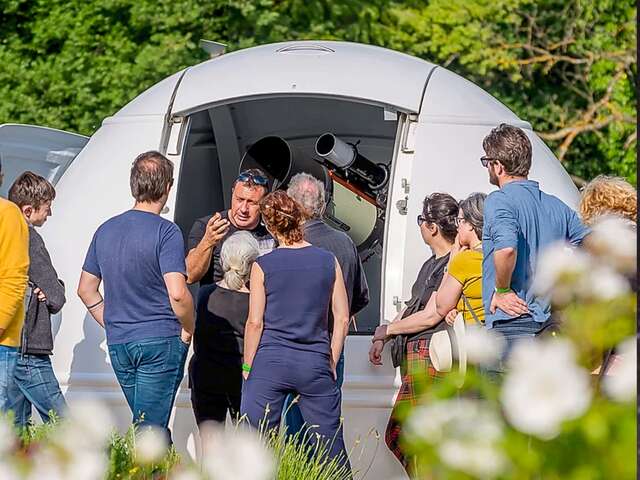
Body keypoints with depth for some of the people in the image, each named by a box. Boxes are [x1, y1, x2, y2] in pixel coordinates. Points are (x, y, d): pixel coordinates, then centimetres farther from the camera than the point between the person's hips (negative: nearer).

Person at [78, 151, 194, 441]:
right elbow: (177, 293, -20)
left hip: (118, 344, 6)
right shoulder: (166, 232, -11)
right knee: (150, 429, -5)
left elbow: (86, 289, 16)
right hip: (161, 341, -6)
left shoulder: (106, 230, 10)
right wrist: (188, 330, -4)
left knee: (153, 426, 16)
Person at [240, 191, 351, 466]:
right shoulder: (328, 262, 3)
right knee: (332, 450, 6)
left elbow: (255, 322, -3)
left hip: (270, 361, -2)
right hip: (315, 362, 2)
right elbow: (342, 318, 5)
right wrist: (331, 363, 14)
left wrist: (247, 366, 7)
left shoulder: (263, 266, -4)